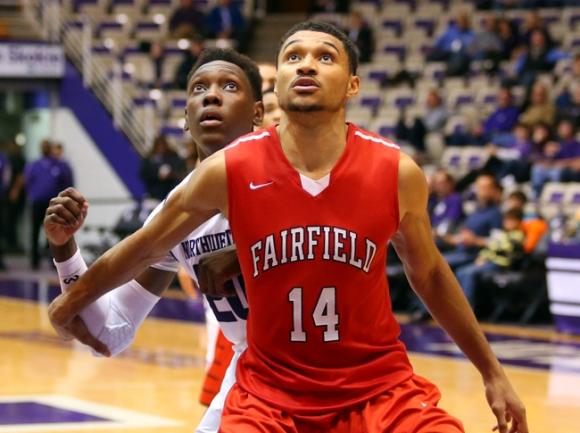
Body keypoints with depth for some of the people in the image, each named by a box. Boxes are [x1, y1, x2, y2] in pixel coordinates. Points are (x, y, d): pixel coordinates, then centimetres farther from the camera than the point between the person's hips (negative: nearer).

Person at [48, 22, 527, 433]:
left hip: (377, 385, 1)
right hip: (271, 388, 0)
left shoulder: (397, 173, -9)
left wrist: (492, 372, 14)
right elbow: (145, 248, 6)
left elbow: (428, 273, 9)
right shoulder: (229, 171, -12)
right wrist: (72, 302, 18)